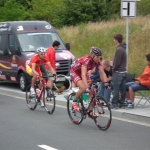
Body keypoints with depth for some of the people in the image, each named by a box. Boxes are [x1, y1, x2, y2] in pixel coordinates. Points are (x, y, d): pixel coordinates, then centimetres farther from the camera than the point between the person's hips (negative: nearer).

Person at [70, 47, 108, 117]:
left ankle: (90, 112, -3)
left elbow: (102, 73, -16)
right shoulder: (86, 60, -36)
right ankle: (74, 102, -4)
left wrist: (106, 83, -28)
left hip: (82, 72, 6)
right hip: (74, 72, -6)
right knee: (83, 88, -31)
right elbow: (83, 75, -45)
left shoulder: (98, 62, -17)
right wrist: (86, 85, -56)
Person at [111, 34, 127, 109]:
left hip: (118, 72, -9)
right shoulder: (123, 48, 13)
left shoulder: (119, 49, -17)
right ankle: (122, 104, 12)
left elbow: (117, 62, -19)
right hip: (123, 71, 9)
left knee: (116, 89, -5)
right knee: (122, 89, 9)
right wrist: (114, 65, 16)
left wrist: (113, 69, -6)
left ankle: (114, 104, -3)